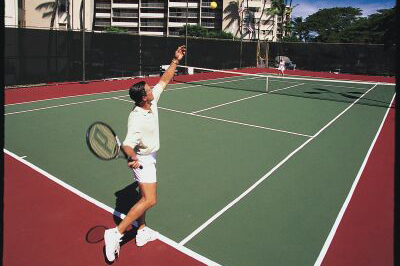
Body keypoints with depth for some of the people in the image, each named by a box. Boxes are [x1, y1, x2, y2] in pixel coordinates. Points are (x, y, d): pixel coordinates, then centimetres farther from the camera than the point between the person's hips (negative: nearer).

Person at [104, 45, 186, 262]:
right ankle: (116, 233, -8)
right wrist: (133, 158, -53)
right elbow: (127, 145, -33)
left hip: (149, 157, 9)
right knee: (150, 200, -14)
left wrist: (176, 61, 1)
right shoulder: (137, 119, -31)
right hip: (143, 160, -9)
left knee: (144, 196, 18)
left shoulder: (152, 101, -7)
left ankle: (142, 232, 33)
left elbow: (164, 80, 3)